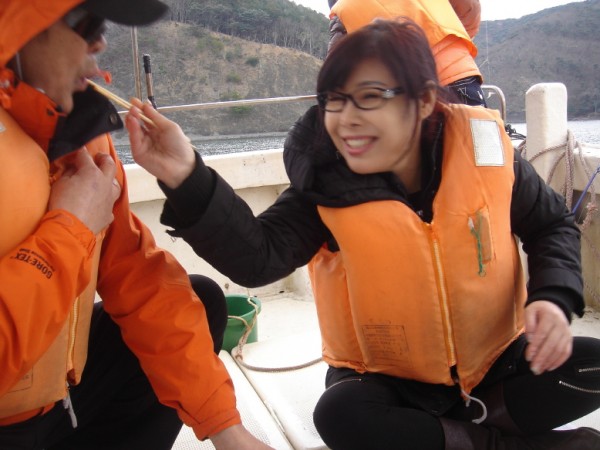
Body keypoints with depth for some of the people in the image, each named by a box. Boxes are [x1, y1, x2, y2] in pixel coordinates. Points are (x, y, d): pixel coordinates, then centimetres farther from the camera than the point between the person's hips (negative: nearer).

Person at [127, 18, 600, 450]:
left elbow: (554, 226, 1)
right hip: (389, 378, -1)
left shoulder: (483, 149, -14)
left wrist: (554, 298, -17)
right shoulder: (328, 182, -18)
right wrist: (188, 179, -44)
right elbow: (256, 257, -31)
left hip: (496, 361, 2)